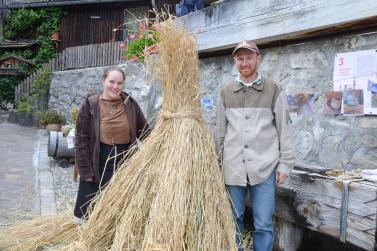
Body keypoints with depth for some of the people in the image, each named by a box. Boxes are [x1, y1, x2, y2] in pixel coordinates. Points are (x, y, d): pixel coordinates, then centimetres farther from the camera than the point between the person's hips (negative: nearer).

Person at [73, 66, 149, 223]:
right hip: (98, 164, -2)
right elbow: (81, 139, -7)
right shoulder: (91, 105, -8)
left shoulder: (130, 104, 0)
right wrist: (86, 171, -9)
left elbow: (144, 132, 8)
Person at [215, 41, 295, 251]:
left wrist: (285, 164, -2)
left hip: (264, 168, -2)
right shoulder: (226, 92, 8)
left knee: (264, 225, 2)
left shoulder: (274, 90, 1)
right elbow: (220, 131, 12)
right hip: (233, 168, 3)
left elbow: (285, 130, 1)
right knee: (233, 220, 12)